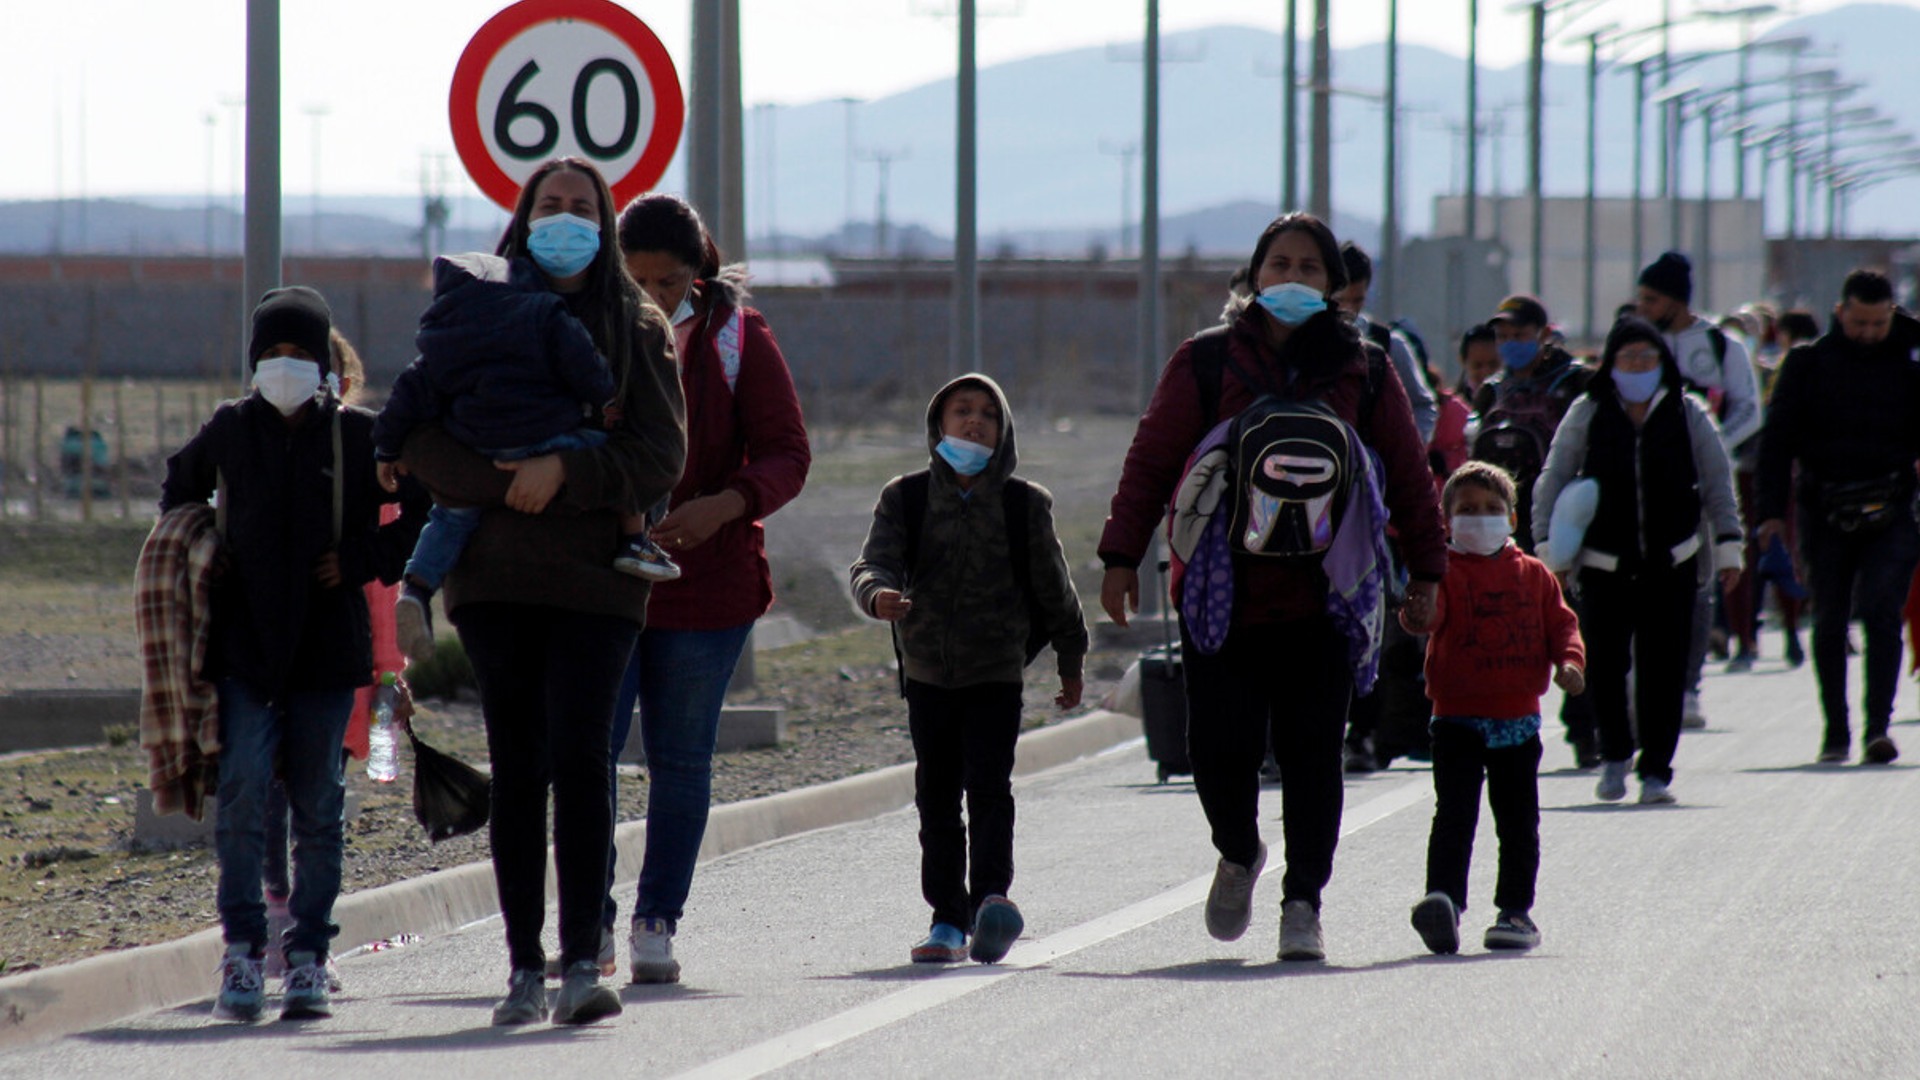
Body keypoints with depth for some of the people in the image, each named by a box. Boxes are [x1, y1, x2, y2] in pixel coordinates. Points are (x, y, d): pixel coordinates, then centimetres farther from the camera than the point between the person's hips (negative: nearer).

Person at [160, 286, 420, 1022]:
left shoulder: (357, 436, -1)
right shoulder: (231, 430, 6)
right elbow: (179, 488, 26)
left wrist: (363, 561, -5)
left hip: (327, 647, -1)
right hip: (244, 646, 1)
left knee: (318, 805, 2)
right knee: (243, 790, -10)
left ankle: (308, 961, 9)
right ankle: (242, 952, -5)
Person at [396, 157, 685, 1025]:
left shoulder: (638, 327, 8)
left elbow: (660, 455, -1)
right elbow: (418, 438, 2)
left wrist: (566, 474, -15)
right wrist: (502, 481, -14)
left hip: (597, 578, -1)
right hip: (495, 577, 1)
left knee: (579, 756, -13)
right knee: (516, 767, 2)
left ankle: (581, 962, -13)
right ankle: (525, 965, 4)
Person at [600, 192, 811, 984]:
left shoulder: (736, 339, -1)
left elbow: (788, 456, -4)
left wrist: (724, 505, -23)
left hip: (704, 582, -1)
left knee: (681, 760, 6)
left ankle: (658, 922, 16)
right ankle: (589, 922, -1)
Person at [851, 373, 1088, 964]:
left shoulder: (1025, 504, 1)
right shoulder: (905, 499, 2)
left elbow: (1053, 588, 9)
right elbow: (874, 562, -10)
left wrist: (1070, 662, 15)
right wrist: (877, 593, -34)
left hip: (997, 673, -2)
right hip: (927, 671, 2)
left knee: (988, 786, -16)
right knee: (936, 797, 5)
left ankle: (991, 895, -27)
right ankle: (949, 918, 11)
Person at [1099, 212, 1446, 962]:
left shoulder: (1360, 375, 7)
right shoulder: (1206, 363, 3)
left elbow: (1409, 477, 13)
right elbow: (1151, 461, 4)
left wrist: (1425, 574, 10)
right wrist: (1121, 557, -2)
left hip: (1322, 601, 1)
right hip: (1220, 596, -1)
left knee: (1311, 756, -2)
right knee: (1220, 745, -6)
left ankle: (1303, 902, 10)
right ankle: (1238, 856, 24)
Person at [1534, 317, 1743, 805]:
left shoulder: (1688, 414, 3)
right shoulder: (1587, 415, 1)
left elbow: (1718, 485, 8)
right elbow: (1553, 482, 5)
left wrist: (1727, 547, 2)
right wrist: (1549, 546, -3)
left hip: (1672, 564, 0)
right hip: (1604, 565, 0)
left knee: (1663, 671, -4)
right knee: (1603, 664, -5)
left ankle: (1656, 770, 5)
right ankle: (1614, 755, 18)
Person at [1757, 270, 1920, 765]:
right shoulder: (1807, 363, 5)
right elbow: (1777, 439, 3)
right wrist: (1772, 510, -7)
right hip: (1825, 512, 1)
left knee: (1880, 612, -14)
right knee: (1829, 623, 5)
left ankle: (1877, 725, -17)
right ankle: (1835, 729, 15)